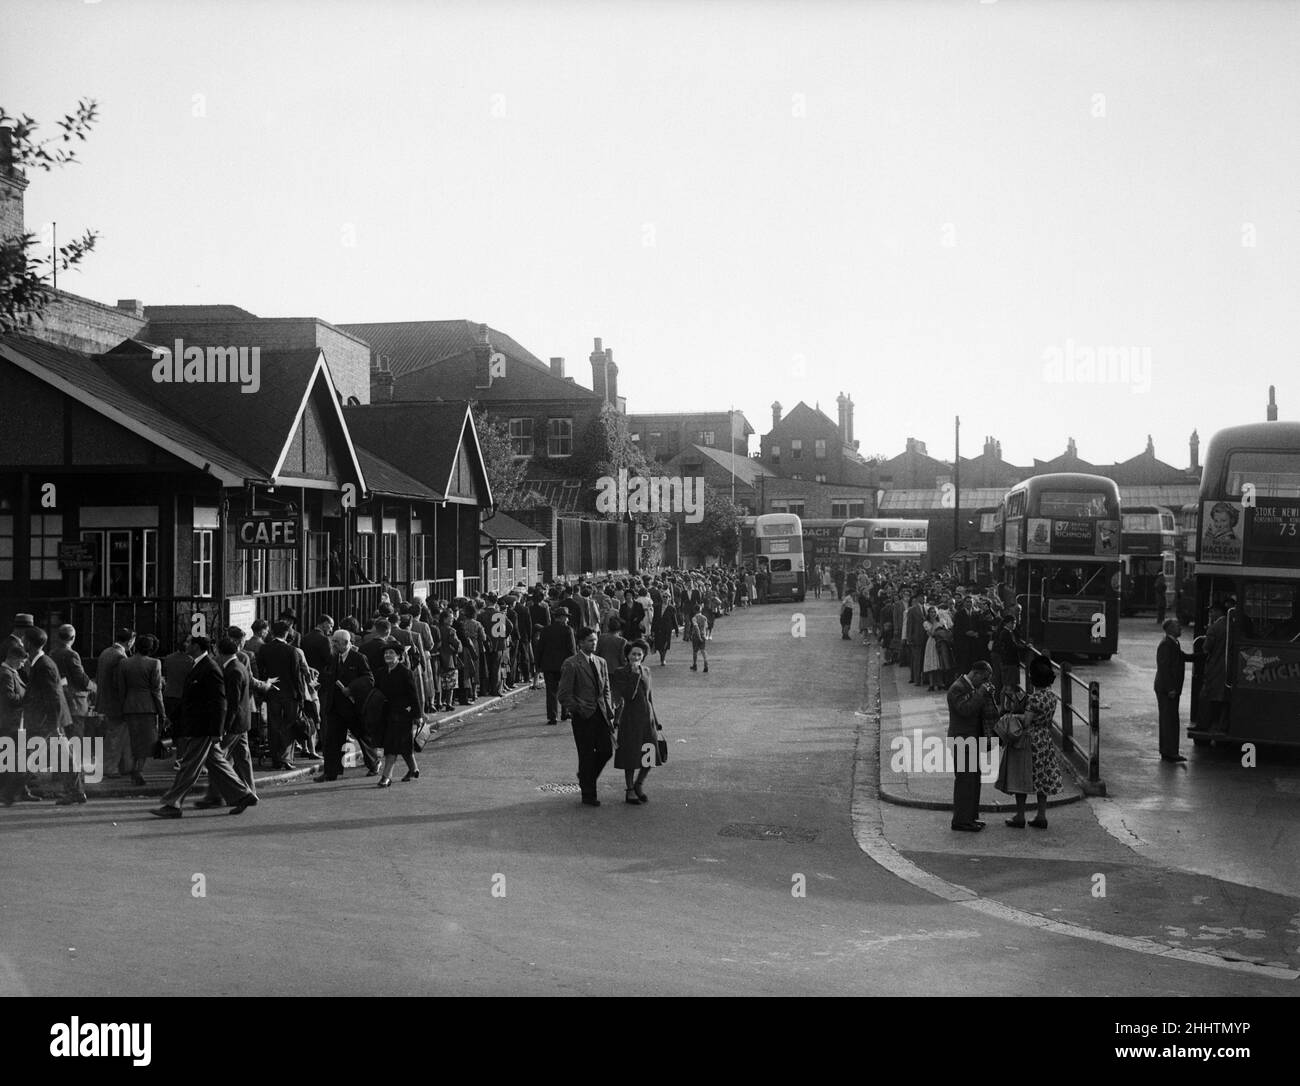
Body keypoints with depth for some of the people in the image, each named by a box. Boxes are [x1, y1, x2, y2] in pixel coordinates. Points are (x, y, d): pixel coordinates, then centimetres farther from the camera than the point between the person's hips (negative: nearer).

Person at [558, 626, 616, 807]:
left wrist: (609, 711, 6)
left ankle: (585, 778, 29)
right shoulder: (571, 665, -9)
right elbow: (564, 696, -10)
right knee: (587, 756, 1)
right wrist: (579, 710, -15)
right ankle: (588, 794, 14)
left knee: (607, 750, 2)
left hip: (601, 714, 6)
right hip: (583, 717, -6)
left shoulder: (601, 663, 12)